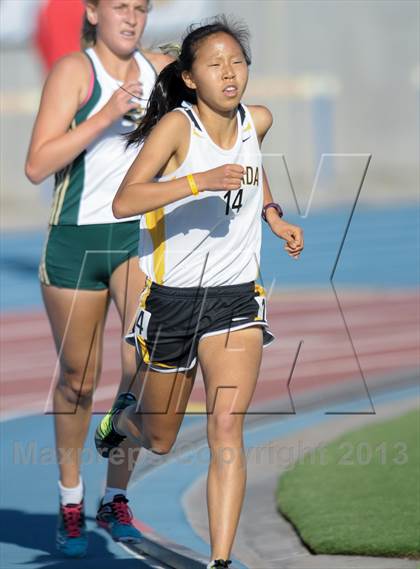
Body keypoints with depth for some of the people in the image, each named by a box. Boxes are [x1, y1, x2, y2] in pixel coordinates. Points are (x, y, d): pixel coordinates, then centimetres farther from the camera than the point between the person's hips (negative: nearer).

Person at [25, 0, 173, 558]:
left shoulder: (160, 68, 5)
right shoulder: (74, 69, -8)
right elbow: (37, 165, -16)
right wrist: (104, 118, -24)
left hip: (140, 235, 3)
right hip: (76, 240, -3)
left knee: (145, 365, -14)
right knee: (79, 380, 7)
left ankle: (117, 495, 3)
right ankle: (71, 499, 29)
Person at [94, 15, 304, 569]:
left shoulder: (258, 121, 2)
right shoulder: (177, 125, -14)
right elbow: (124, 200, -28)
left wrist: (274, 217, 16)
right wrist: (200, 180, -39)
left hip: (236, 298, 2)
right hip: (173, 297, -2)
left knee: (227, 425, -18)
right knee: (159, 440, 16)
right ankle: (120, 419, 53)